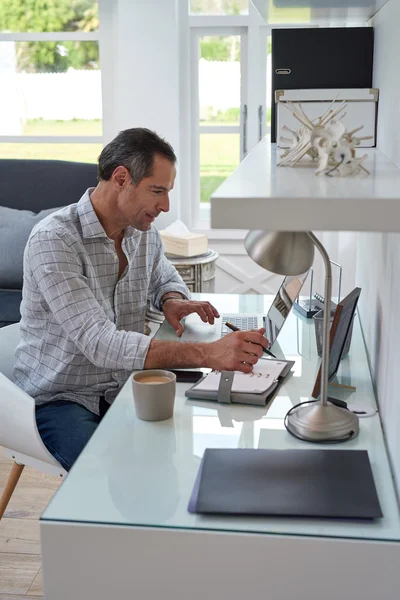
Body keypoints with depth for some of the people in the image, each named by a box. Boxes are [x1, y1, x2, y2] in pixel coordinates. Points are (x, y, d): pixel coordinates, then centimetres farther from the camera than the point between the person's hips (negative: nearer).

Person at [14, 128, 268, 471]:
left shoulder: (145, 234, 3)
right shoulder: (53, 240, -21)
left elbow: (164, 276, 27)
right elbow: (100, 344, -31)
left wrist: (172, 300, 0)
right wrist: (208, 354, -40)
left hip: (124, 390, 6)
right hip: (58, 400, -6)